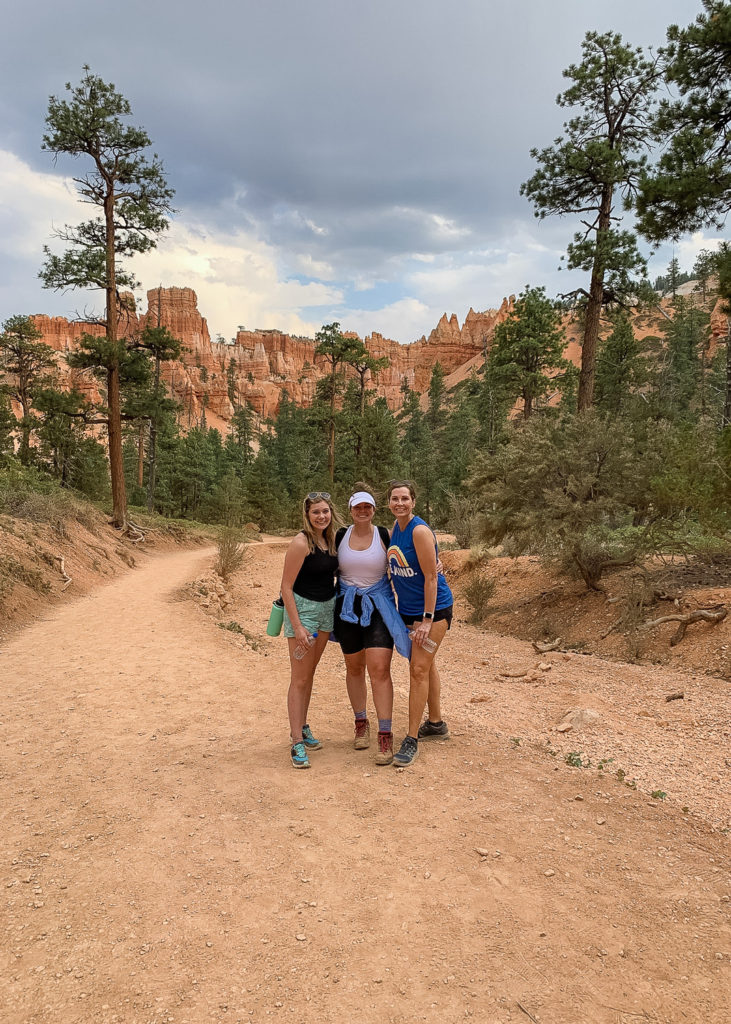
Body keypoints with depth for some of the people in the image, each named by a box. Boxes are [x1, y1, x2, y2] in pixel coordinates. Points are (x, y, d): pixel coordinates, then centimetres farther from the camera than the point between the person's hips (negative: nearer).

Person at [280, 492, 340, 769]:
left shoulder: (330, 538, 4)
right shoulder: (301, 543, -17)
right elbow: (286, 587, -17)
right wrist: (297, 626, -20)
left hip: (327, 608, 7)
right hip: (302, 608, -7)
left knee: (310, 673, 16)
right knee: (299, 678, -4)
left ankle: (302, 727, 28)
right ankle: (297, 743, 2)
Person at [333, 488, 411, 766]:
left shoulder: (385, 536, -4)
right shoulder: (340, 537, 1)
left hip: (378, 606, -2)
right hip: (347, 606, 3)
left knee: (379, 669, -12)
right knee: (354, 668, 13)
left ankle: (385, 736, -6)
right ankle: (361, 723, 31)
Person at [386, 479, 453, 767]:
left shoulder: (420, 531, -21)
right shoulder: (396, 527, 4)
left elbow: (431, 577, -21)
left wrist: (427, 620, -22)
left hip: (433, 608, -9)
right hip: (408, 609, 9)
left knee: (419, 668, -10)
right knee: (424, 665, 19)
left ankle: (412, 740, -3)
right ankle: (436, 723, 35)